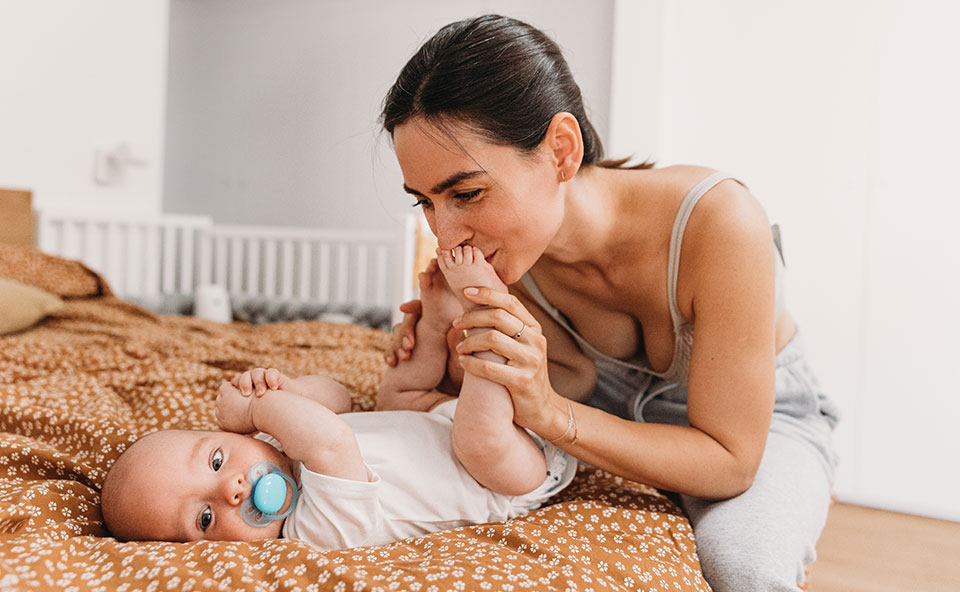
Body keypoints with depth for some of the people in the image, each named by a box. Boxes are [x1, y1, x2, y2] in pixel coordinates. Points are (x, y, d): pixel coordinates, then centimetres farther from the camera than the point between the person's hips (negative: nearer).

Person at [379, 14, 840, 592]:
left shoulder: (719, 223, -36)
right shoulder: (510, 244, -20)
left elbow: (730, 462, -28)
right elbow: (576, 376, -7)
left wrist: (549, 412, -39)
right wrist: (472, 364, -27)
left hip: (765, 420, -3)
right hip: (621, 405, 4)